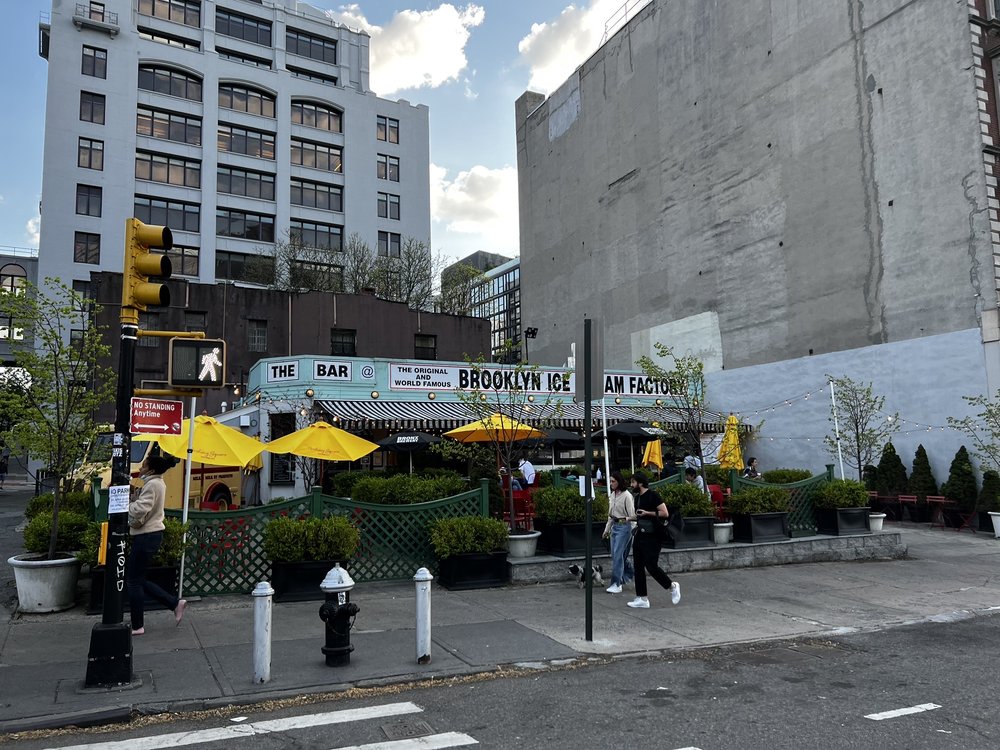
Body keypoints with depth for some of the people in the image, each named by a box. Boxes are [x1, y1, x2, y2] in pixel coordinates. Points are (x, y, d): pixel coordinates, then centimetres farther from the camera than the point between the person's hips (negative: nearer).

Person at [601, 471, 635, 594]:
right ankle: (634, 574, 31)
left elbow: (632, 514, -13)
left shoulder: (626, 496, -13)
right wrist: (607, 529, 20)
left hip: (624, 526, -8)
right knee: (615, 555, 11)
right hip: (615, 526, 8)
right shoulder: (612, 495, 11)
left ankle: (616, 584, -4)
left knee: (618, 555, -10)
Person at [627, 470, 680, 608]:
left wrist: (647, 513, -21)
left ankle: (672, 586, 15)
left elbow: (665, 513, -18)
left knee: (651, 566, -9)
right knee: (638, 567, 5)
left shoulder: (652, 495, -13)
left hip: (652, 537, -9)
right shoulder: (637, 497, 13)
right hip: (640, 535, 9)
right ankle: (642, 599, 11)